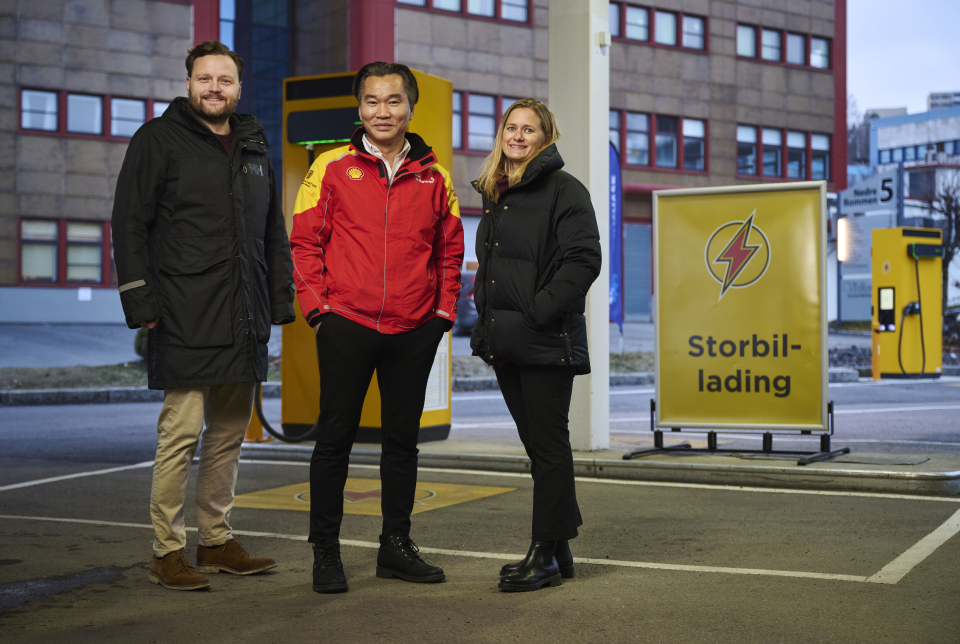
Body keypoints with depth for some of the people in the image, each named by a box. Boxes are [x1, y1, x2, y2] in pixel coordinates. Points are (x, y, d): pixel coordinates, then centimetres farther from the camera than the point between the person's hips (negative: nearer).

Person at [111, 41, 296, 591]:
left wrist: (281, 299, 13)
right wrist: (142, 304, -11)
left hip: (245, 323, 6)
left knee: (230, 435, 11)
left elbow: (274, 232, 22)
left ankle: (218, 541, 21)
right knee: (181, 434, -6)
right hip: (186, 323, -6)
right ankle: (168, 552, 3)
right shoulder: (159, 140, 1)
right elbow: (130, 225, -4)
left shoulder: (255, 148, 18)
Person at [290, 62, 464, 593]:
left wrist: (444, 310, 4)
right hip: (346, 327, -3)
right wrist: (316, 305, -8)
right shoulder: (332, 168, 1)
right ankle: (325, 552, 12)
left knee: (403, 440, 11)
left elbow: (449, 250, 14)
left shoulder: (433, 177, 9)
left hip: (414, 332, 3)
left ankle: (396, 545, 23)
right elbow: (305, 241, 1)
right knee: (335, 438, 2)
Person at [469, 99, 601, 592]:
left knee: (548, 446, -3)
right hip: (505, 343, 8)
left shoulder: (564, 190, -6)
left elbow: (583, 259, -15)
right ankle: (559, 551, 21)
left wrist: (539, 312, -19)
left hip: (546, 343, -8)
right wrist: (486, 321, 15)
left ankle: (546, 554, 4)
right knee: (537, 445, 12)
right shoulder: (495, 195, 18)